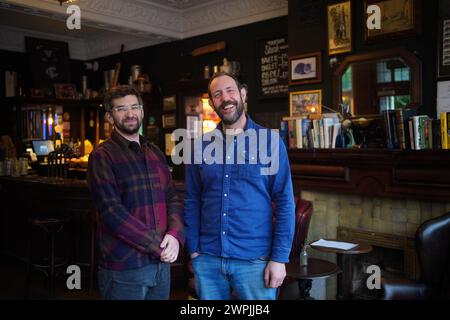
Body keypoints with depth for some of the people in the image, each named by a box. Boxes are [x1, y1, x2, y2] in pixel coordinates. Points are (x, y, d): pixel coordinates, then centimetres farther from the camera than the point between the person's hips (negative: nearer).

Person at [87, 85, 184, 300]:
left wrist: (175, 235, -11)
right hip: (124, 269, -5)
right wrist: (157, 244, -16)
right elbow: (112, 213, -17)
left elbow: (173, 199, 7)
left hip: (162, 263, 6)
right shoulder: (102, 156, -8)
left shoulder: (155, 154, 11)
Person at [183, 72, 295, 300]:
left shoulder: (270, 141, -5)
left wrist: (279, 258, -10)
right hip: (207, 259, 3)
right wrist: (193, 250, 3)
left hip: (254, 259, -2)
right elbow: (192, 201, 7)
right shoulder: (202, 146, 4)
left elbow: (284, 202, -6)